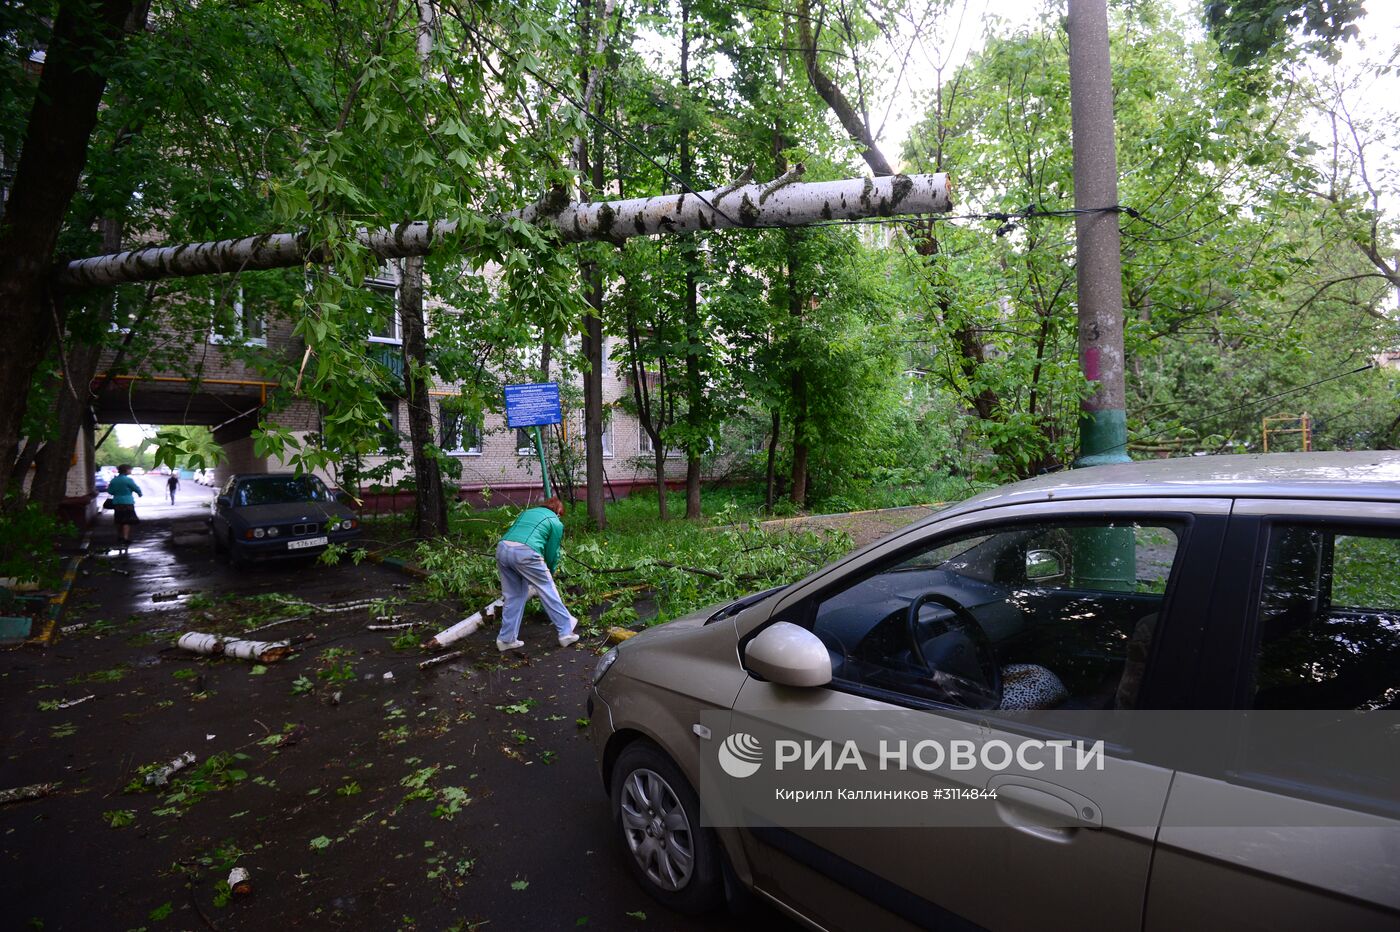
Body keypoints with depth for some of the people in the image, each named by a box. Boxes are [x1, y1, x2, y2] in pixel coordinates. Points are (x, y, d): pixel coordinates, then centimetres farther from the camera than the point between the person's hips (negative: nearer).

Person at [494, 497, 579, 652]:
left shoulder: (527, 511, 33)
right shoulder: (556, 522, 17)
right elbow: (552, 552, 17)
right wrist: (550, 572, 37)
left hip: (502, 548, 6)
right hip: (525, 552, -5)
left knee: (512, 596, 19)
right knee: (548, 591, 9)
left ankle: (506, 639, 23)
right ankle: (566, 632, 17)